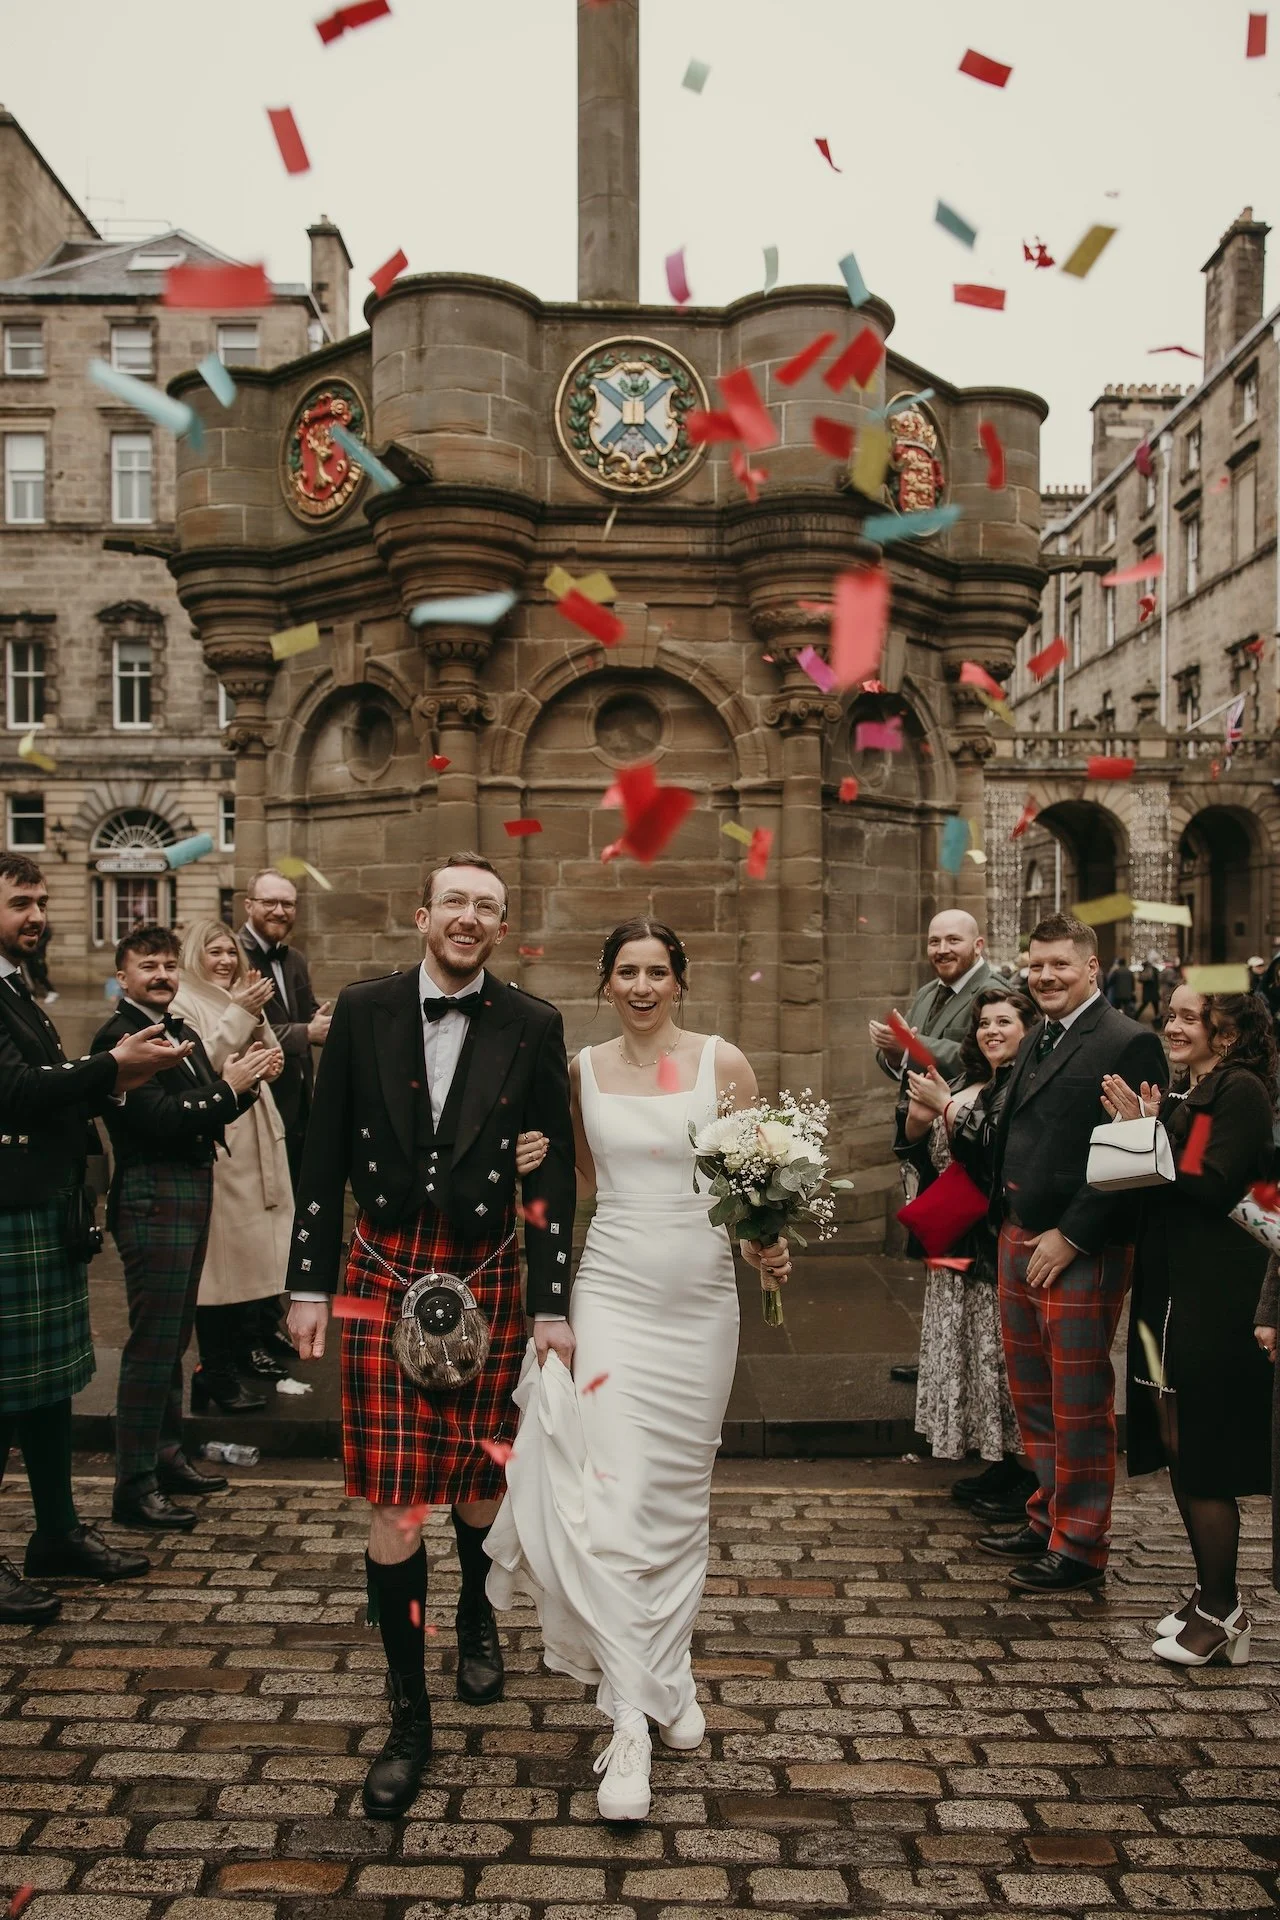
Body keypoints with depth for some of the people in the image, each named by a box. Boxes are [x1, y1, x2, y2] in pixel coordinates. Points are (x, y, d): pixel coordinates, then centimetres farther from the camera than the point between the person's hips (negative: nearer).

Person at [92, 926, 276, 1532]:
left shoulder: (181, 1032, 15)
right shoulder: (119, 1037, -12)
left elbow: (208, 1112, 12)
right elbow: (160, 1118, -22)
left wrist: (243, 1081, -6)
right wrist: (229, 1088, -19)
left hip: (192, 1194, 9)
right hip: (153, 1199, -9)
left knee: (173, 1338, 17)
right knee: (153, 1343, -5)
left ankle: (166, 1457, 30)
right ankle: (134, 1486, 5)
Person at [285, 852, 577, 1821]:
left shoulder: (533, 1026, -4)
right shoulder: (364, 1009, -2)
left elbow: (554, 1173, -1)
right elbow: (325, 1156, 2)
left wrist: (554, 1303, -2)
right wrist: (311, 1283, 2)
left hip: (488, 1278, 0)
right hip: (385, 1276, 0)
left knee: (478, 1477, 16)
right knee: (395, 1502, 1)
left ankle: (478, 1616, 48)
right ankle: (409, 1718, 18)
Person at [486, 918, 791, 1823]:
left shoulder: (723, 1062, -2)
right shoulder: (582, 1071, 4)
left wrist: (771, 1242, -17)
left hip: (702, 1296, 0)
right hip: (613, 1290, 0)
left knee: (681, 1493, 13)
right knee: (613, 1494, -8)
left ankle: (665, 1674, 34)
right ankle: (632, 1721, 1)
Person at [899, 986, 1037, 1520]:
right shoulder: (973, 1084, 14)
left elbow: (995, 1151, -23)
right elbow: (921, 1152, 15)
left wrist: (946, 1106, -19)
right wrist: (919, 1114, -3)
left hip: (1002, 1241, -9)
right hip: (961, 1241, 9)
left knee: (1006, 1352, -3)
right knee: (975, 1350, 13)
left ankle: (1030, 1478, 11)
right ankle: (1000, 1463, 26)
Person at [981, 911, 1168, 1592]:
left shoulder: (1129, 1044, -12)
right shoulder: (1035, 1040, 14)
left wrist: (1070, 1238, -18)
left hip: (1080, 1251, -8)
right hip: (1019, 1239, 8)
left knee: (1079, 1403, 3)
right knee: (1033, 1397, 18)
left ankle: (1079, 1545, 17)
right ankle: (1048, 1517, 33)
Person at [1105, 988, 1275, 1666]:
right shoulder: (1183, 1093, 14)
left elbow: (1213, 1189, -20)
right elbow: (1159, 1188, 10)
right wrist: (1139, 1129, -4)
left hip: (1215, 1298, -9)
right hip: (1168, 1287, 9)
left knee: (1200, 1455, 0)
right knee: (1175, 1445, 14)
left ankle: (1222, 1612, 15)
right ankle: (1211, 1594, 29)